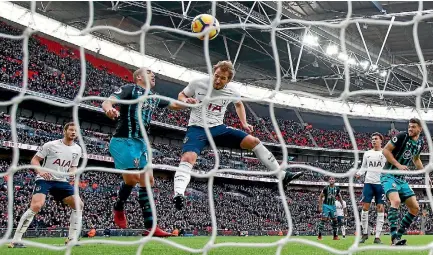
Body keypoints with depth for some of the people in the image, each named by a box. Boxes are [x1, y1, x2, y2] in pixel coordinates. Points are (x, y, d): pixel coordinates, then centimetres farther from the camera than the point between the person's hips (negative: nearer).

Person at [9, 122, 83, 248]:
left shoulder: (77, 150, 5)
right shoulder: (51, 145, -10)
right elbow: (34, 160, -6)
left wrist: (73, 172, -8)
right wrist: (40, 171, -26)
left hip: (62, 181, 6)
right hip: (44, 180, -6)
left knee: (79, 205, -2)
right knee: (36, 206, -27)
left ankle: (71, 238, 9)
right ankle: (15, 240, -21)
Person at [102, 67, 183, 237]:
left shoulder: (154, 98, 17)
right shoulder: (130, 89, -4)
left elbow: (174, 105, 29)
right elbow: (107, 102, -17)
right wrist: (109, 109, -43)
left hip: (142, 143, 8)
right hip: (123, 141, -8)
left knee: (147, 180, 2)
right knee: (132, 178, -18)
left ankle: (150, 226, 4)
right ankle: (118, 208, 13)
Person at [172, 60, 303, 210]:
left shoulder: (232, 92, -2)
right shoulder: (197, 84, -11)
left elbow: (239, 104, 23)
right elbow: (181, 95, 7)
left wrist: (244, 123, 12)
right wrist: (186, 100, -16)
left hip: (218, 128, 3)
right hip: (197, 129, -3)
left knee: (253, 141, -7)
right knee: (188, 158, -34)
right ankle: (178, 194, -50)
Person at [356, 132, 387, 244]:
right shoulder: (367, 153, 12)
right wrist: (359, 174, -1)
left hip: (381, 183, -2)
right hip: (368, 183, 2)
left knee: (380, 209, -3)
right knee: (365, 207, -3)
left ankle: (377, 236, -1)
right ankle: (365, 233, 10)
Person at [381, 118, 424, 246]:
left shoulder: (420, 143, 8)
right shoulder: (402, 136, -12)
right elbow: (386, 150, -12)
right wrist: (398, 165, -20)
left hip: (402, 179, 8)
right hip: (389, 176, -8)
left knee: (415, 208, 4)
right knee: (396, 201, -31)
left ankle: (398, 235, 12)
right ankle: (394, 239, -33)